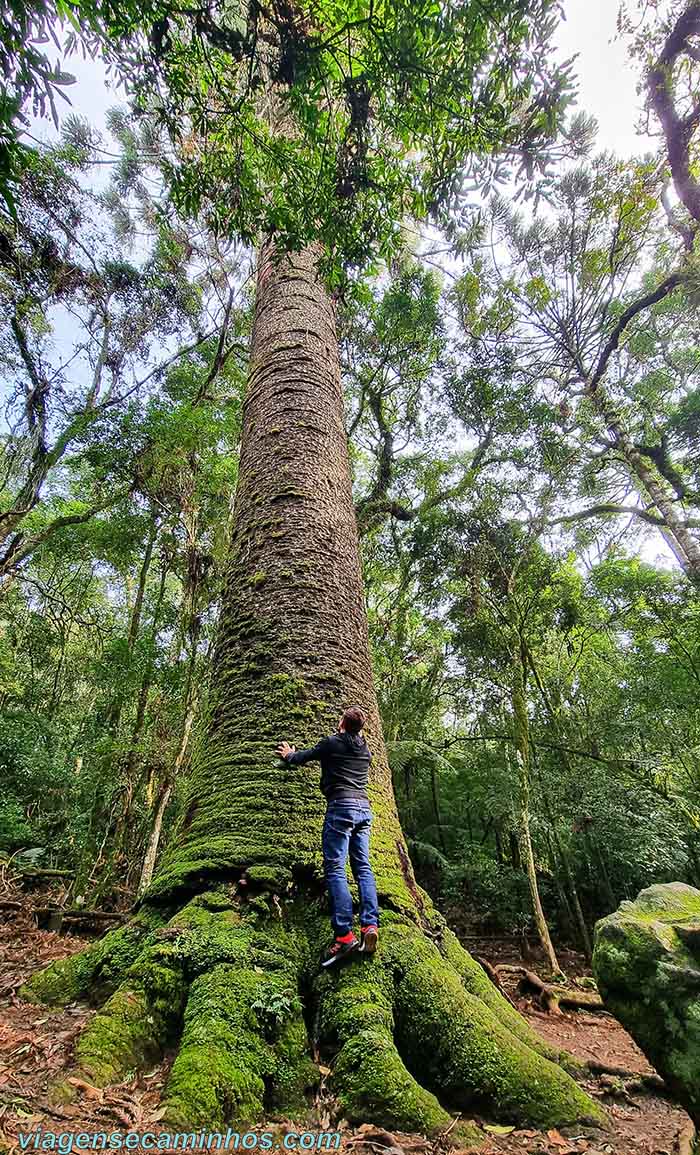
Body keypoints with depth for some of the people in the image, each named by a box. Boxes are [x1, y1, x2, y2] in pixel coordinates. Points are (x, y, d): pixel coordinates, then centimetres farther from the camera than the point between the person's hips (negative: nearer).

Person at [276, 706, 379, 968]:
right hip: (364, 808, 6)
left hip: (341, 806, -6)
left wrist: (289, 755, 38)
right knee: (363, 868, 6)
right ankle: (370, 926, -6)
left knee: (335, 868, -8)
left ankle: (345, 935, -16)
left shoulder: (331, 743, 3)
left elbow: (303, 757, 17)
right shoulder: (365, 749, 17)